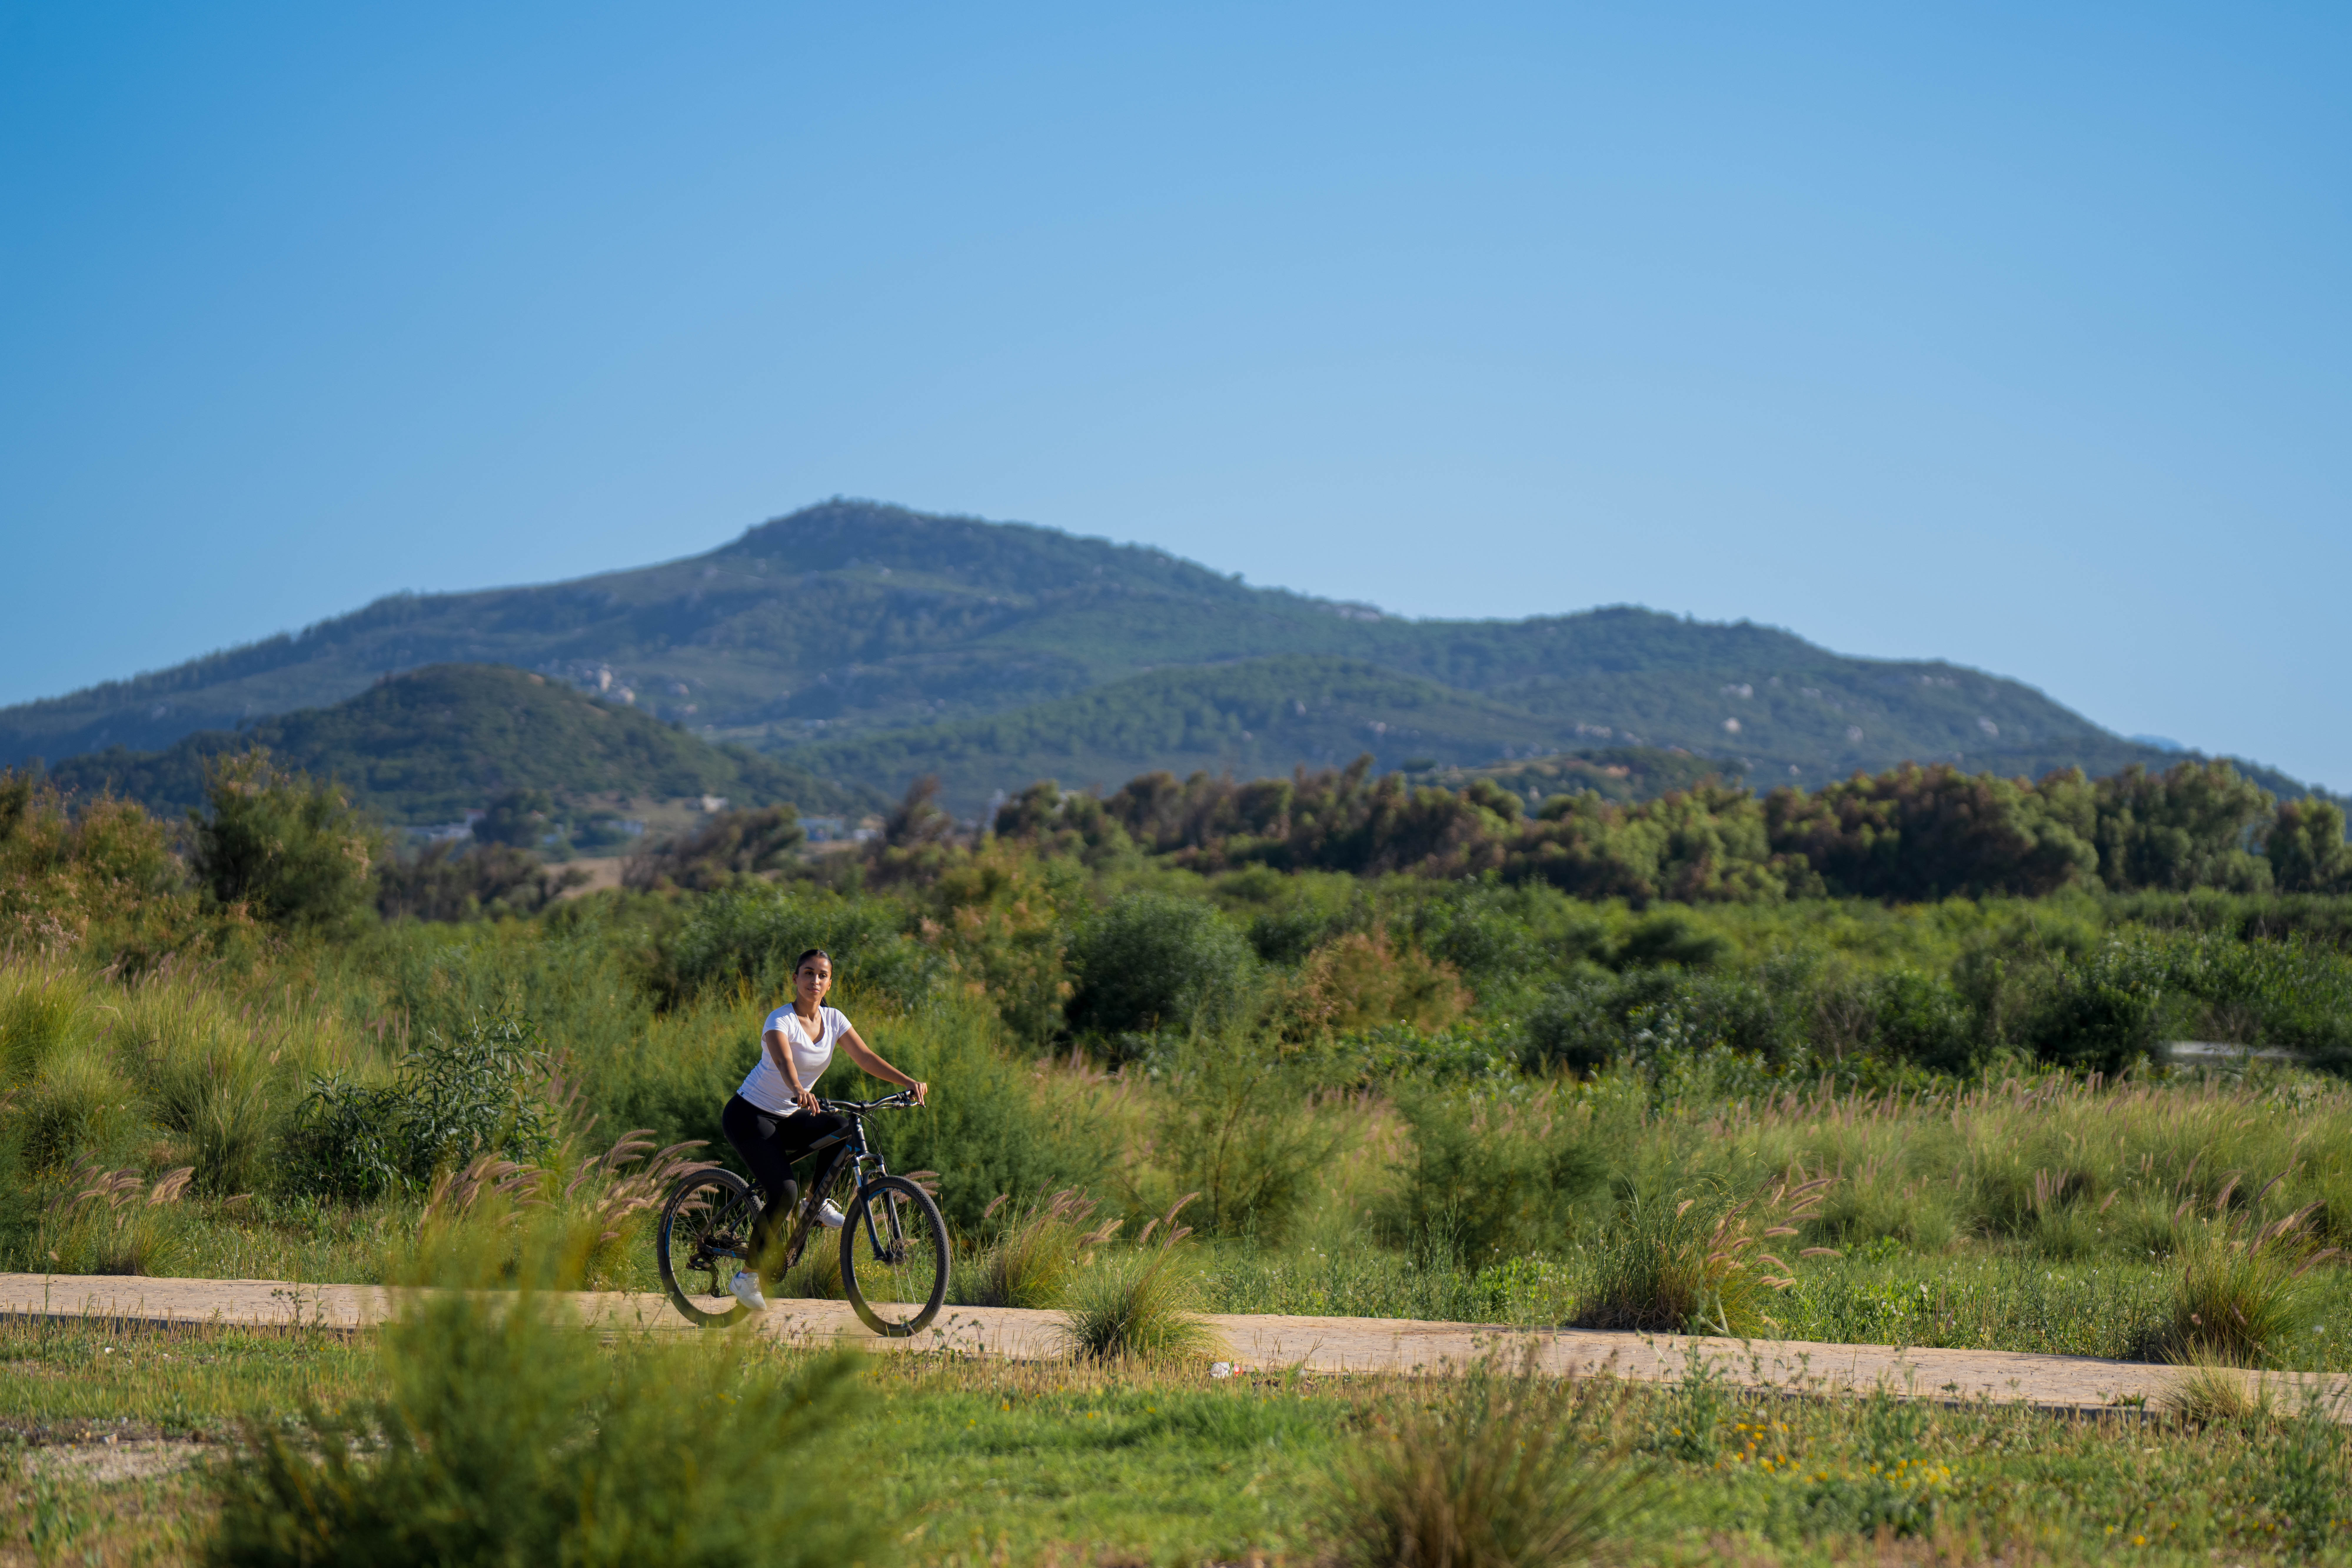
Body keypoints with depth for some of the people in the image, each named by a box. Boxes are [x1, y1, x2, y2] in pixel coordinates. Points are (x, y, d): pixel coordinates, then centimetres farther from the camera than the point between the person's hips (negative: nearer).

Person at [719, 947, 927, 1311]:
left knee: (846, 1130, -21)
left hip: (789, 1118, 6)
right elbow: (784, 1059, -39)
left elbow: (866, 1058, -4)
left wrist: (909, 1082, -20)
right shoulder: (781, 1021, -19)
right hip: (750, 1116, -6)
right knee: (784, 1195, -23)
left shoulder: (833, 1020, 1)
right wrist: (799, 1090, -60)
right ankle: (747, 1277, -8)